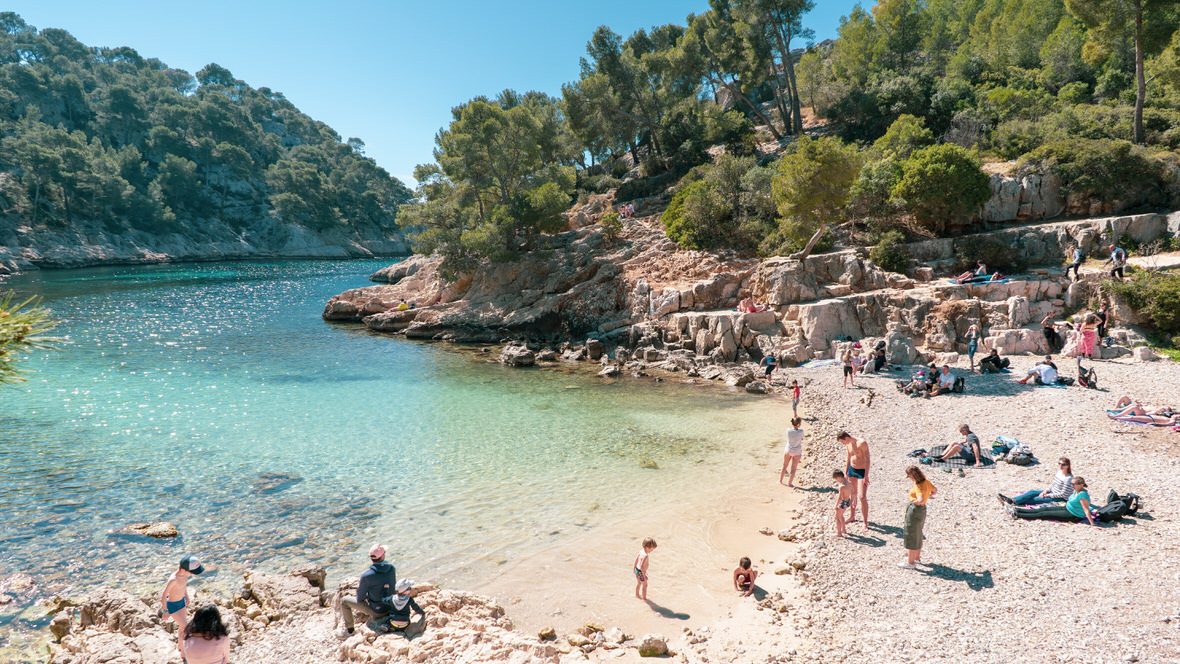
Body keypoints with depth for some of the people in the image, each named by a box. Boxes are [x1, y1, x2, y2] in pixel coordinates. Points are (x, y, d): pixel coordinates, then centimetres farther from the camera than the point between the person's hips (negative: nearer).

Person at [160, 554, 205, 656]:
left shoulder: (185, 574, -15)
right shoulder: (173, 579, -38)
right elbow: (163, 596, -27)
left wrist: (186, 596, 19)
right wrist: (166, 611, -16)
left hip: (181, 602, 7)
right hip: (172, 605, -7)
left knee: (183, 625, 22)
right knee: (185, 628, -2)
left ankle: (179, 645, 46)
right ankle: (183, 652, 19)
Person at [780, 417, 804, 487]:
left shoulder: (788, 430, -19)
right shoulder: (800, 431, -25)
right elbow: (802, 439, -5)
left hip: (788, 450, 2)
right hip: (797, 452, -2)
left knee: (784, 466, 22)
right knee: (793, 469, 15)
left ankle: (780, 480, 36)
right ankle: (789, 483, 26)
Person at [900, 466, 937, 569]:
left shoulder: (918, 487, -26)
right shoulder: (926, 482, 1)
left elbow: (921, 500, -41)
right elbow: (935, 490, 19)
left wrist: (914, 502, -22)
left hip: (914, 510, -9)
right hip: (922, 510, 9)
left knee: (910, 536, 3)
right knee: (918, 535, 24)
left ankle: (910, 562, 11)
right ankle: (917, 557, 40)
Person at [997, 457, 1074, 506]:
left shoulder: (1068, 478, -21)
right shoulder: (1059, 472, 6)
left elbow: (1063, 494, -21)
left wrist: (1048, 495, -15)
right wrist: (1045, 491, -2)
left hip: (1059, 499, -9)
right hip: (1052, 492, 9)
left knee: (1035, 499, -18)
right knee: (1031, 492, -7)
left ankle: (1013, 502, -26)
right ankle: (1011, 500, -18)